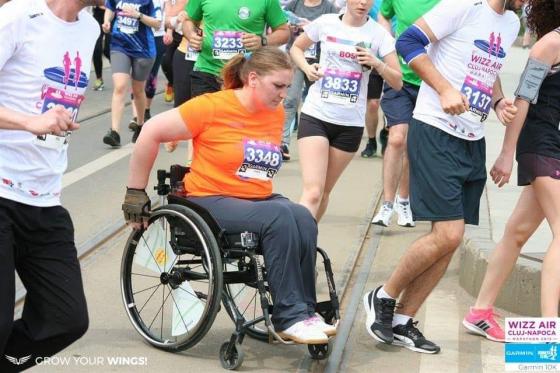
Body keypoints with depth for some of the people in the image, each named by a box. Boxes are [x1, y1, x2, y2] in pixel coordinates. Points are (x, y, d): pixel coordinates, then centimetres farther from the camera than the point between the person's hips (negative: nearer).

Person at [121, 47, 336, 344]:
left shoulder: (276, 113, 8)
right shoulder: (212, 107, -10)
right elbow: (151, 133, -8)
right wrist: (135, 192, -5)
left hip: (259, 200, 6)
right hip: (212, 202, -6)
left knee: (303, 219, -26)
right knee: (280, 217, -32)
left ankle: (304, 312, -19)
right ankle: (289, 317, -27)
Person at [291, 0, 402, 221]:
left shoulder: (379, 34, -1)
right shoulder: (325, 23, -1)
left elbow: (397, 83, -1)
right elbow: (296, 48, 16)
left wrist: (377, 63, -19)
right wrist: (307, 68, -4)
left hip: (351, 123, 2)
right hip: (315, 115, -2)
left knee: (324, 192, 11)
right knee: (312, 192, -15)